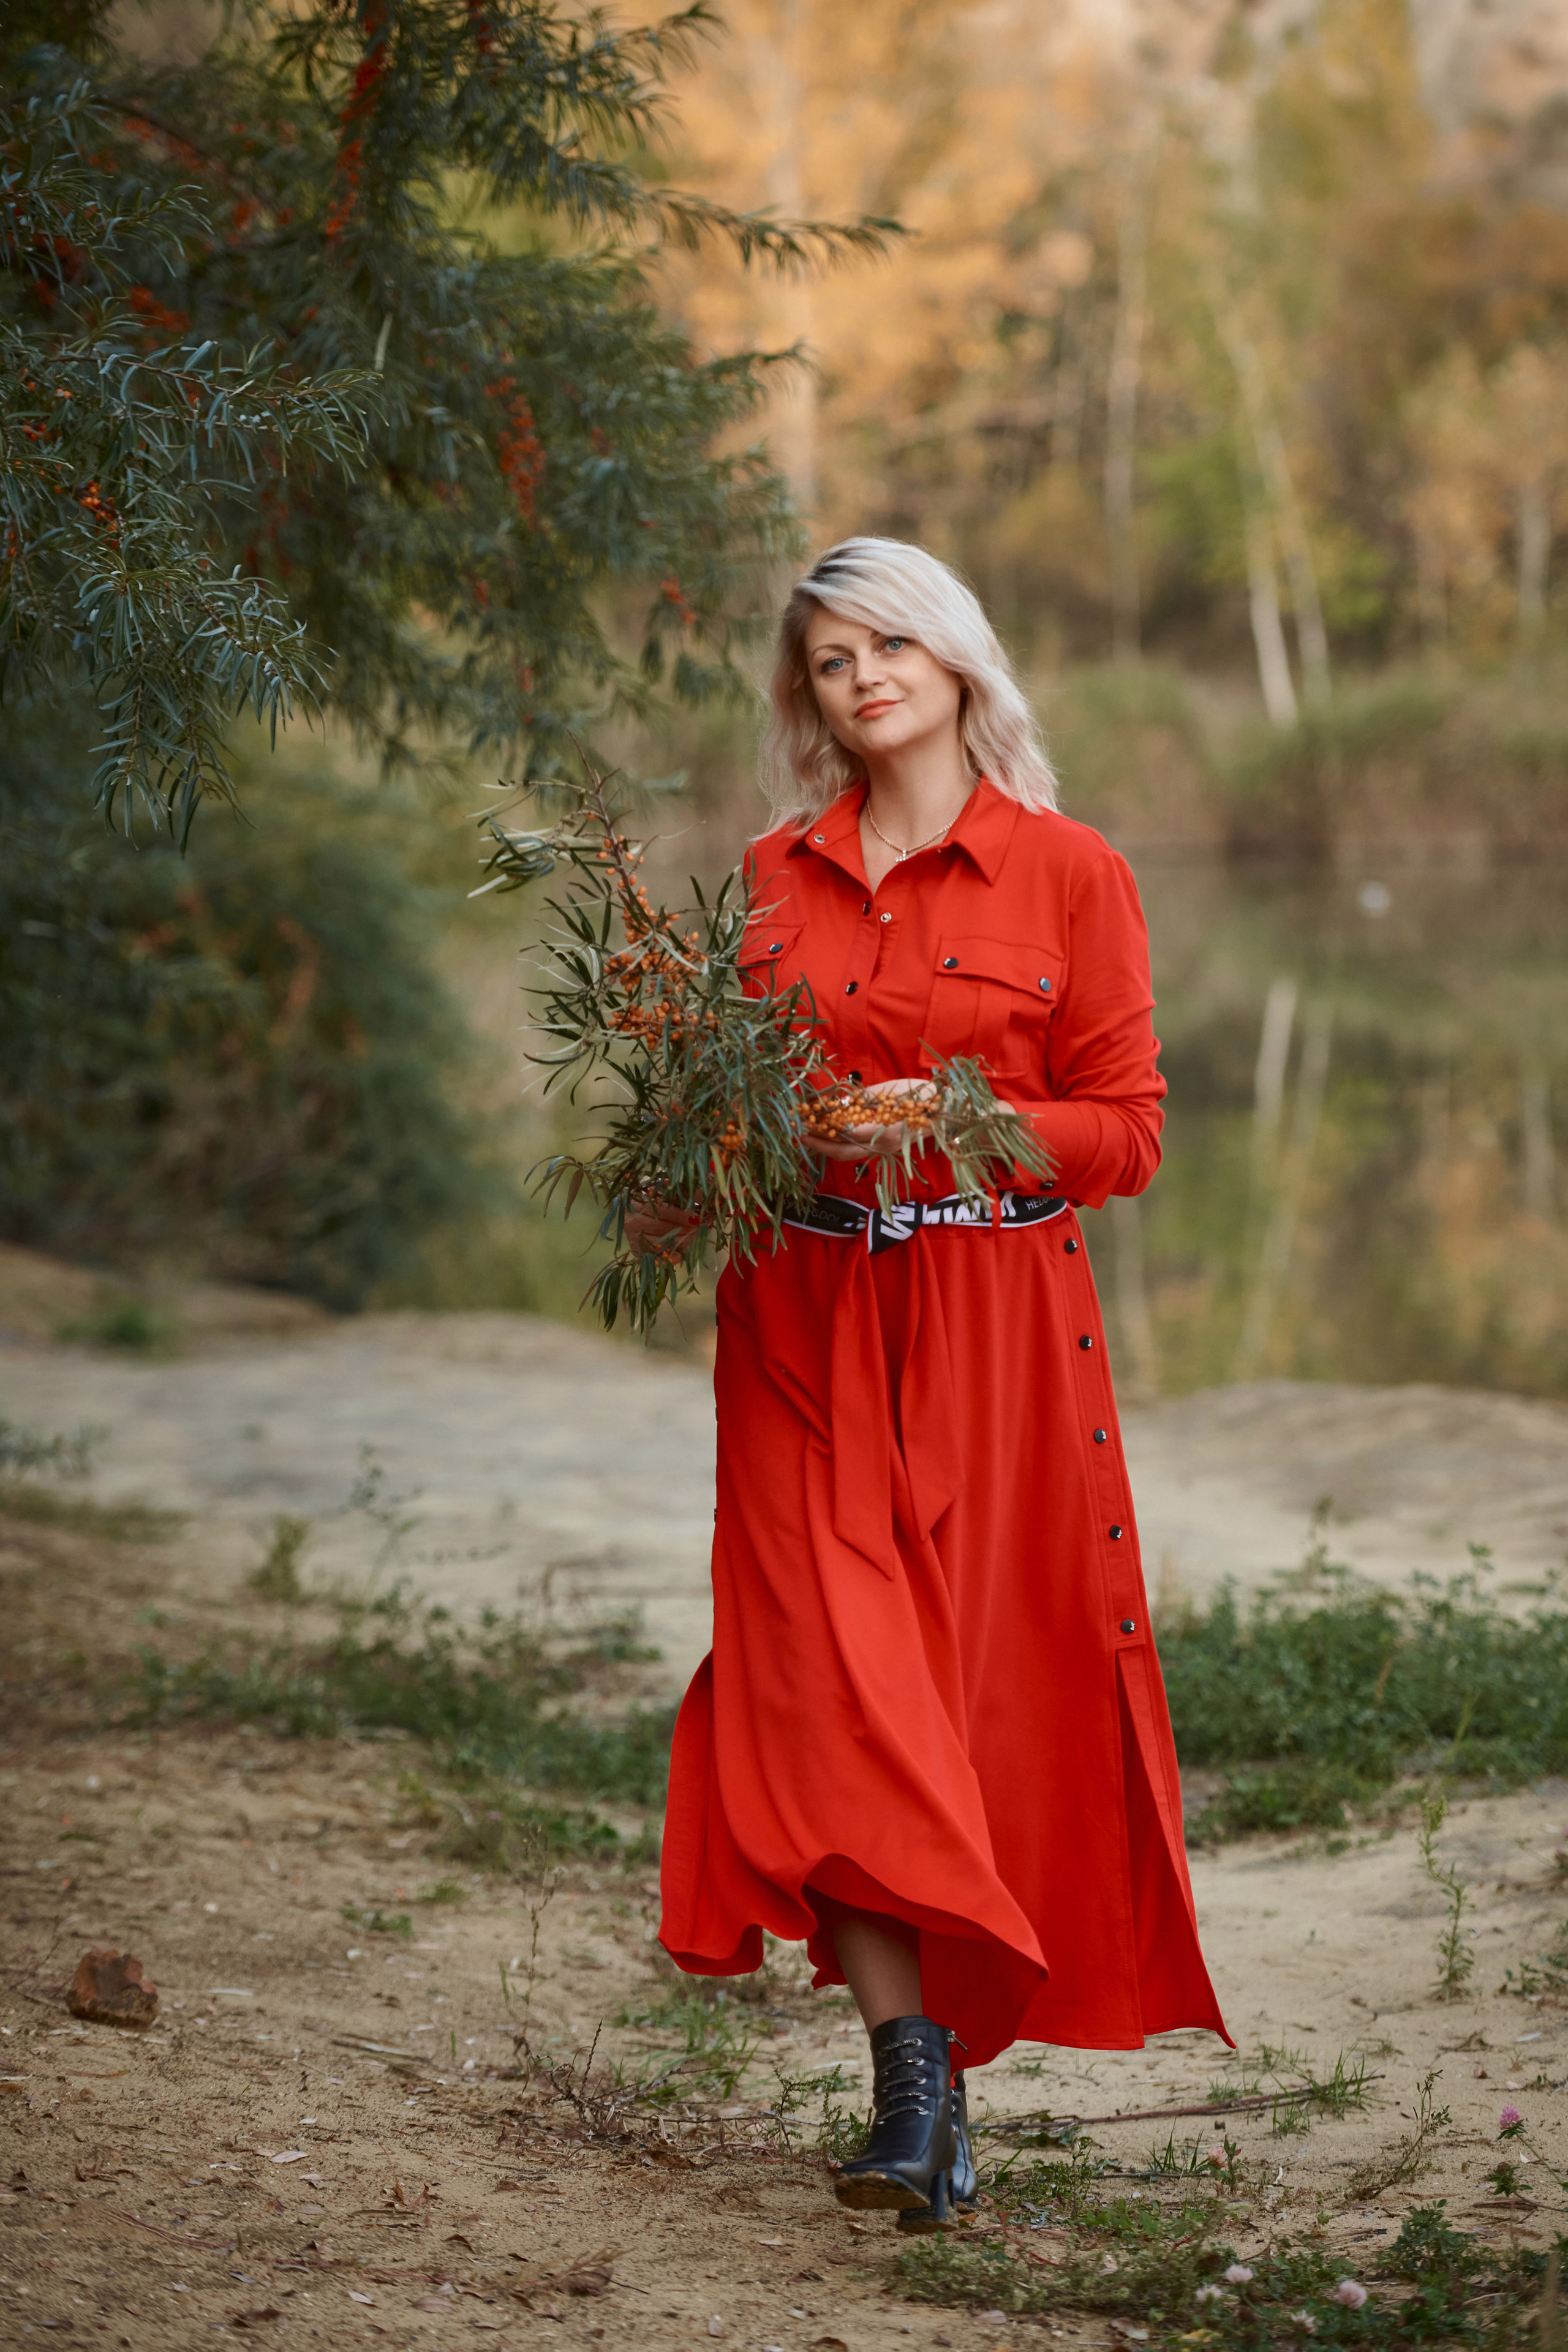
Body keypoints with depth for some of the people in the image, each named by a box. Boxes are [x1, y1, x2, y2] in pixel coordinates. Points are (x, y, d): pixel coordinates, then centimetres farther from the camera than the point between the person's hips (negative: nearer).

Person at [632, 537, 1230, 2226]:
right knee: (831, 1691, -11)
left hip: (998, 1332, -2)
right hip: (807, 1329, 2)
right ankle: (914, 2088, -12)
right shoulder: (772, 878, 11)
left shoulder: (1069, 876, 1)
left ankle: (930, 2064, 15)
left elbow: (1128, 1134, -2)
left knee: (986, 1693, -1)